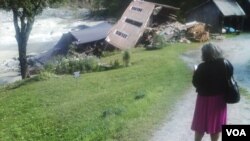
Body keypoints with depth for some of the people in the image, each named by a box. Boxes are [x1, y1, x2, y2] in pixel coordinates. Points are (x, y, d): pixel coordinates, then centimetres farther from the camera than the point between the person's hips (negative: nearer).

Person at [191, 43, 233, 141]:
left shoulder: (202, 67, -20)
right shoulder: (225, 64, -9)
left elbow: (196, 83, -14)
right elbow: (230, 75, 5)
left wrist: (195, 73, 2)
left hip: (205, 98, -3)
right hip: (219, 98, 3)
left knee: (200, 124, 14)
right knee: (216, 123, 18)